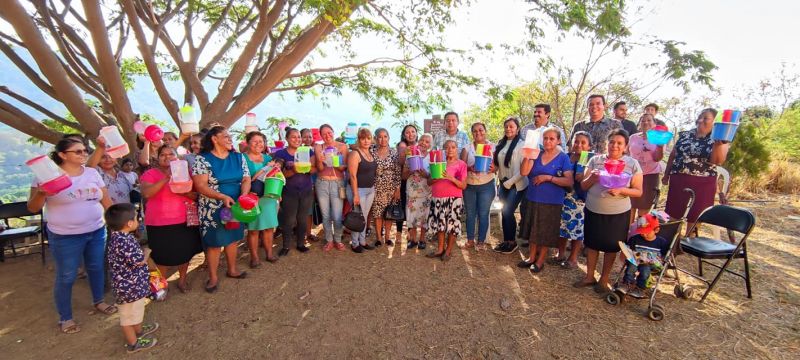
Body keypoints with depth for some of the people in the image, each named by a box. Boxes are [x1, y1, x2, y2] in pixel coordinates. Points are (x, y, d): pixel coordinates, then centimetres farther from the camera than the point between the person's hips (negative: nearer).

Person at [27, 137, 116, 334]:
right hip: (65, 237, -4)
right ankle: (65, 318, 25)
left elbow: (106, 201, 8)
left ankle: (98, 301, 39)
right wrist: (41, 192, -28)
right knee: (66, 277, 7)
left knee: (96, 268, 17)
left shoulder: (92, 173, 2)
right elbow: (32, 208, -8)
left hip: (97, 231, 4)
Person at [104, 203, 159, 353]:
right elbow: (140, 261, -25)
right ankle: (133, 343, 26)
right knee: (128, 314, 10)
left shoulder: (117, 236, 1)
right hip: (129, 286, -10)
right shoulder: (123, 241, -31)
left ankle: (139, 329, 49)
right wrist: (145, 254, -7)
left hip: (133, 283, 10)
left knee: (135, 310, 29)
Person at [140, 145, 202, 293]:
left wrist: (183, 191, -19)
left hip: (184, 221, 2)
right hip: (159, 223, -2)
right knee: (163, 255, 8)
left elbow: (196, 194, 0)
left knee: (185, 252, 12)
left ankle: (182, 279, 33)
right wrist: (166, 178, -24)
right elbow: (146, 193, -20)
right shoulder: (150, 173, -3)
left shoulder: (184, 171, 4)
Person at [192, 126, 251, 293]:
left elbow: (246, 180, -1)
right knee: (214, 243, 5)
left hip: (235, 207, 4)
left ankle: (232, 270, 34)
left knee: (233, 239, 15)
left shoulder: (238, 157, 3)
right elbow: (200, 185, -16)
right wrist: (223, 196, -28)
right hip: (213, 209, -4)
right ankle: (213, 277, 21)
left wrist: (243, 196, -20)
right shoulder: (202, 159, -10)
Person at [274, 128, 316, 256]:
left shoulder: (308, 151, 6)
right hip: (289, 192, -2)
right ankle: (286, 246, 14)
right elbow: (282, 174, -8)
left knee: (302, 219, 9)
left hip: (307, 191, 2)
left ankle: (300, 243, 23)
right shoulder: (280, 153, -1)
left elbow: (314, 169, -2)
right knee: (289, 220, 0)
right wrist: (293, 170, -28)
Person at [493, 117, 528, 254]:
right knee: (504, 212, 9)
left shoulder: (521, 145, -12)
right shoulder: (501, 143, 7)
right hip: (503, 183, 6)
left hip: (516, 185, -6)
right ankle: (506, 240, 23)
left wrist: (510, 181, -17)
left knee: (508, 212, -5)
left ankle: (512, 242, 14)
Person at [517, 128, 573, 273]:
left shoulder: (563, 158, -6)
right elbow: (523, 172, -10)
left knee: (546, 233, 8)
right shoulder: (536, 155, 3)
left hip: (552, 202, -3)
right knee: (534, 231, 15)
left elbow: (569, 181, -13)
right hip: (533, 199, 4)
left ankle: (540, 261, 23)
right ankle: (532, 257, 30)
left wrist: (548, 177, -19)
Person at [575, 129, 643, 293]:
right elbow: (583, 186, 0)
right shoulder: (595, 160, -1)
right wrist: (591, 178, -21)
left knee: (611, 246, 10)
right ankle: (589, 276, 28)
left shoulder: (633, 164, -4)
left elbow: (638, 191, -5)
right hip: (593, 210, 2)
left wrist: (621, 190, -23)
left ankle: (604, 279, 28)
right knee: (591, 243, 12)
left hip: (618, 213, -1)